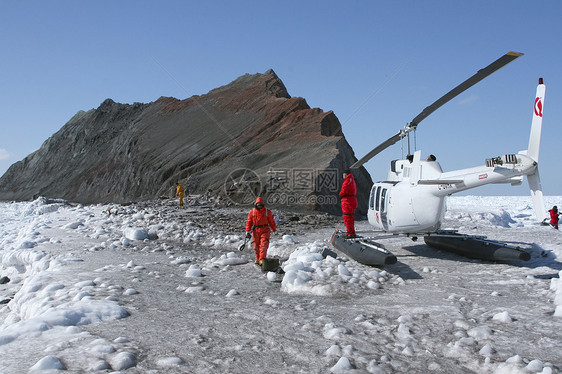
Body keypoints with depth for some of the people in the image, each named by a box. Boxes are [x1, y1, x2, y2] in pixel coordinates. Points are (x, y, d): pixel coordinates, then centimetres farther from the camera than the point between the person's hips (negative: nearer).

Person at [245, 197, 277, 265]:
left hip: (265, 230, -2)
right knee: (256, 246, 9)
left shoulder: (267, 212, -2)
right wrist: (247, 231, -5)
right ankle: (257, 259, 26)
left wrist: (274, 230, 15)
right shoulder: (252, 212, 0)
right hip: (256, 231, 2)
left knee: (263, 245, -14)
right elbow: (249, 222, 3)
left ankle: (262, 260, -18)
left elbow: (271, 221, 7)